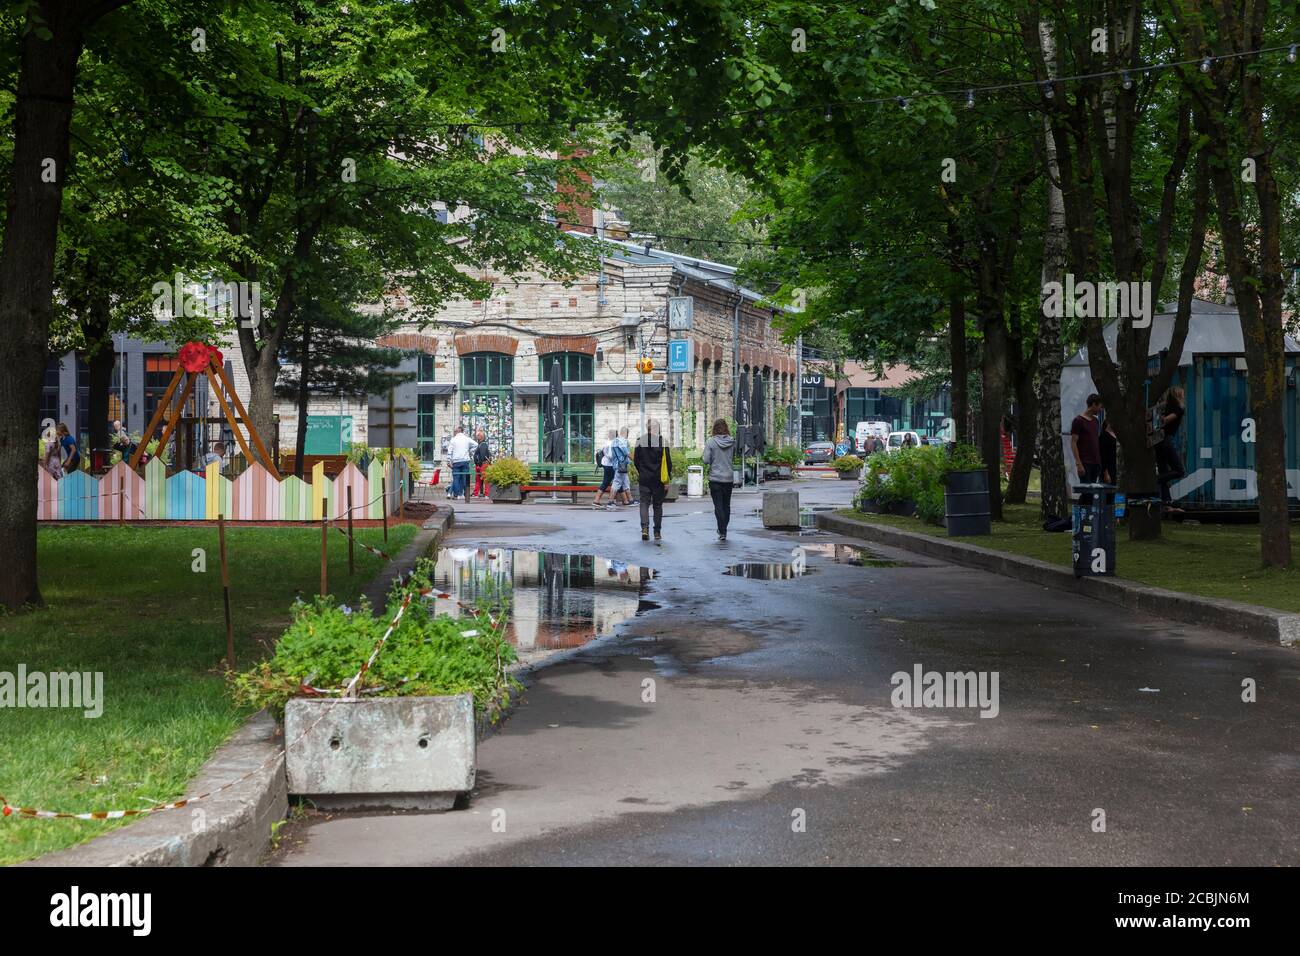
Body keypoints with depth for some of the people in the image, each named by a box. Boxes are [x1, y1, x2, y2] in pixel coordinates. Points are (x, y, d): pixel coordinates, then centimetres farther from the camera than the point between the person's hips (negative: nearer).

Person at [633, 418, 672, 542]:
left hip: (644, 479, 1)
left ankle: (645, 528, -17)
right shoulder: (663, 441, -8)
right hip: (659, 480, -1)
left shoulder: (640, 441, -2)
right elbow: (668, 461, -8)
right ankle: (657, 532, 14)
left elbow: (636, 460, 5)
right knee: (658, 506, 10)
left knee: (644, 504, 3)